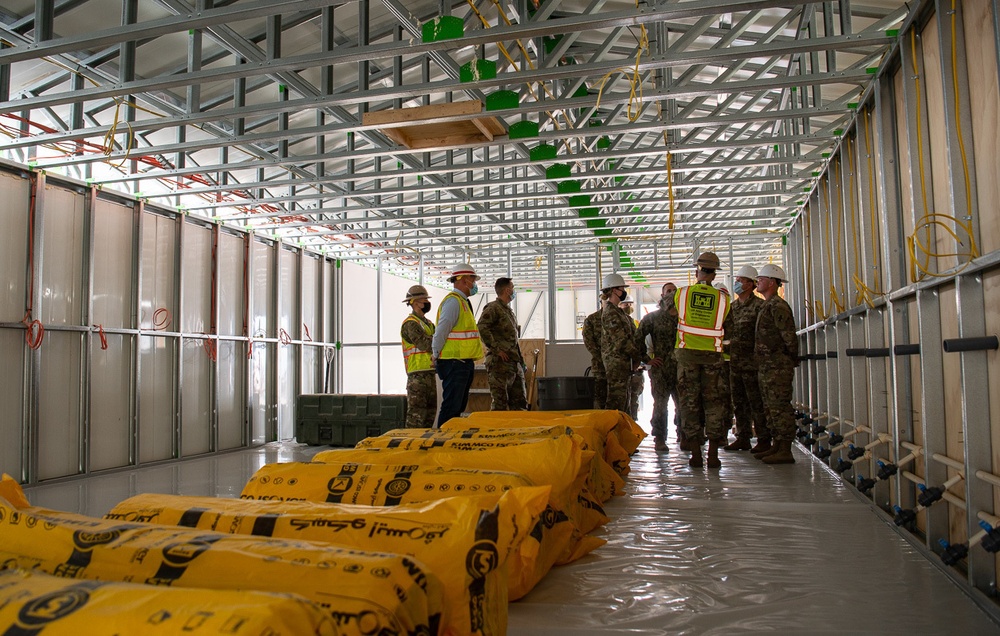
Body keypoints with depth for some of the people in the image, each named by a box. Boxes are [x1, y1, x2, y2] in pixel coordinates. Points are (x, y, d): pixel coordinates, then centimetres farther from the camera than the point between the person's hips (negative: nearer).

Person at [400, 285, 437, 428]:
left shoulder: (427, 323, 22)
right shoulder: (410, 323, -8)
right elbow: (424, 344, -21)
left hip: (430, 372, 9)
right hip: (417, 374, -9)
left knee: (431, 410, 12)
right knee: (416, 412, -8)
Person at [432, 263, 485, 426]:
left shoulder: (462, 302, 19)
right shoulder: (453, 301, -13)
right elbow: (441, 331, -18)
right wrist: (436, 356, -13)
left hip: (464, 363, 10)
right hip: (454, 363, -10)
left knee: (459, 407, 14)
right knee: (451, 407, -9)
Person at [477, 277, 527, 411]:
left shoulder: (509, 310, 22)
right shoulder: (493, 308, -7)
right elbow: (482, 328, -23)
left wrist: (520, 359, 17)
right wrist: (496, 349, -21)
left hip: (515, 363, 9)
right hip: (500, 363, -9)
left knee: (519, 402, 10)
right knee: (500, 403, -5)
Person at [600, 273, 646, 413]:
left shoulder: (617, 311, 19)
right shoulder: (610, 312, -12)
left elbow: (631, 335, 18)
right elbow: (621, 339, -16)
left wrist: (639, 353, 9)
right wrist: (637, 356, -9)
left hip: (624, 361, 10)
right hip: (616, 361, -10)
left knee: (623, 400, 11)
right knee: (616, 400, -10)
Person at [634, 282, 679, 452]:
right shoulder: (652, 317, 3)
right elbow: (638, 338, 0)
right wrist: (647, 359, -4)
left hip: (681, 367, 3)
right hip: (660, 368, -3)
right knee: (660, 404, -2)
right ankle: (660, 440, 6)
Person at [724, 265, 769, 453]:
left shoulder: (759, 305, -7)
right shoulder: (732, 306, 15)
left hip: (752, 362, -7)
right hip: (735, 362, 7)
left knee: (756, 402, -4)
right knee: (739, 403, 12)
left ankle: (764, 440, 4)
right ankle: (743, 438, 20)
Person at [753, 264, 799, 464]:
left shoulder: (778, 306, -12)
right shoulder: (767, 306, 20)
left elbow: (789, 336, -17)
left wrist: (791, 361, -11)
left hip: (777, 367, -10)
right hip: (766, 367, 10)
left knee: (780, 408, -8)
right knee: (771, 408, 13)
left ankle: (785, 451, -5)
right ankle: (776, 446, 20)